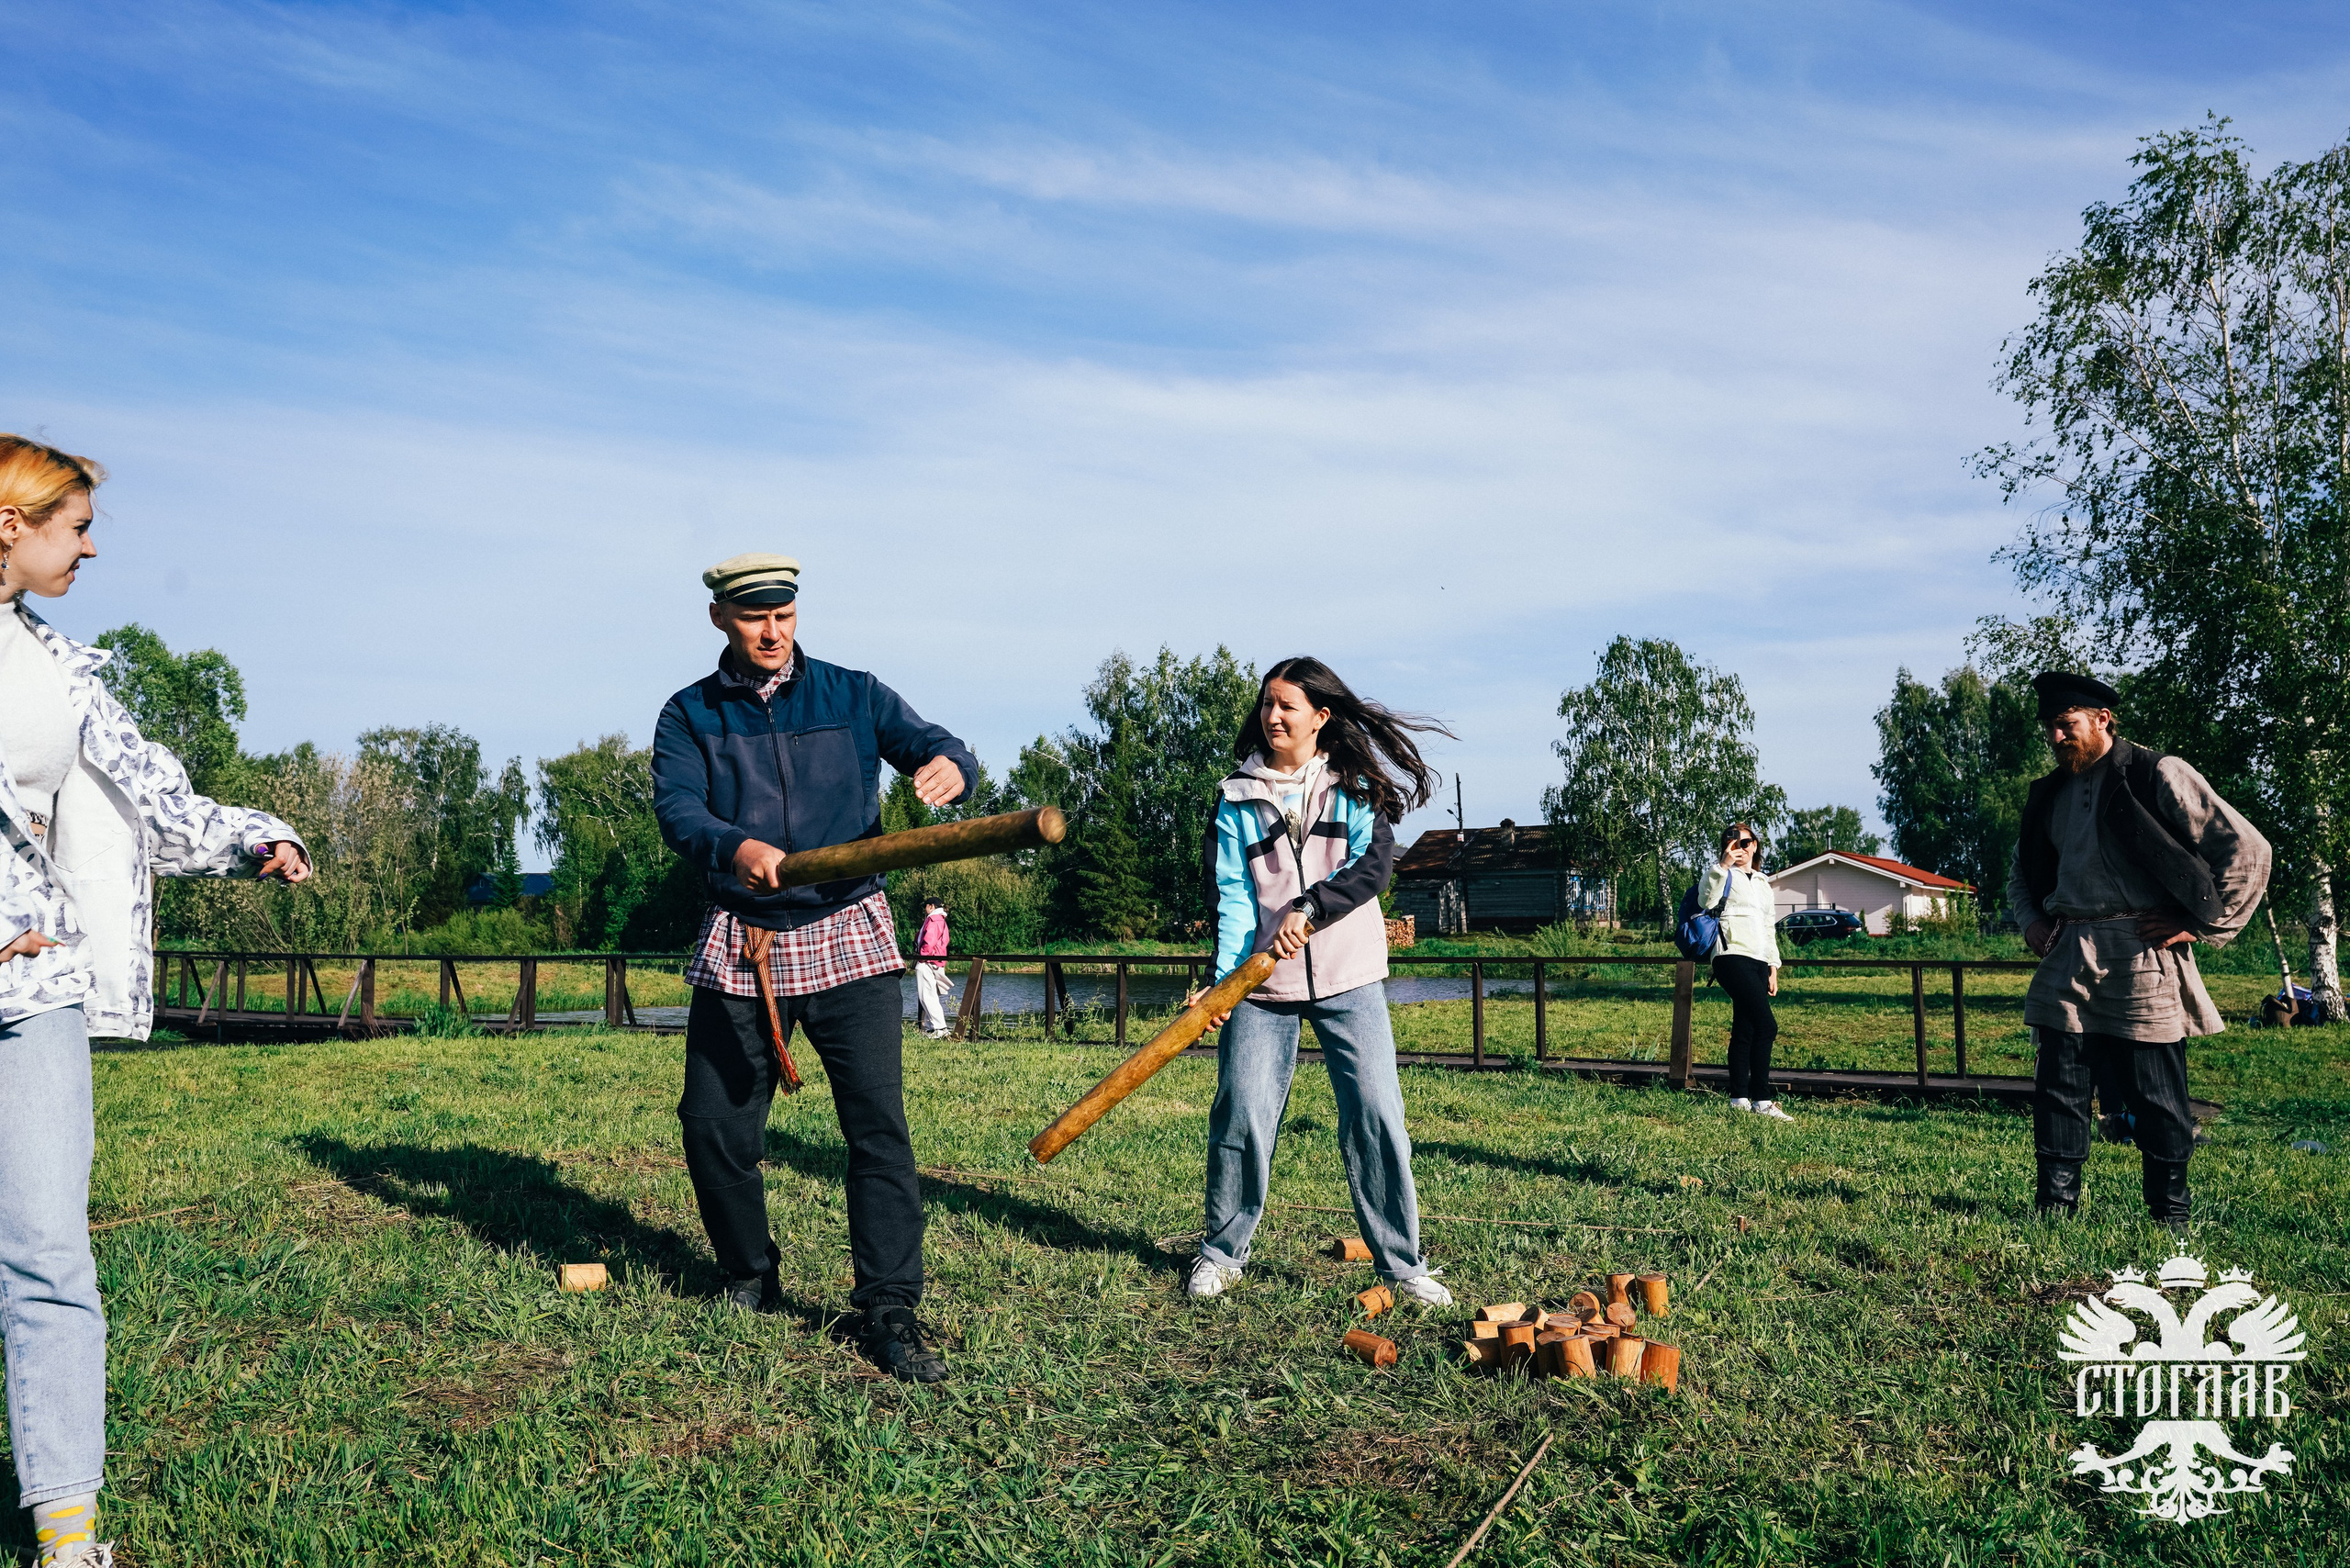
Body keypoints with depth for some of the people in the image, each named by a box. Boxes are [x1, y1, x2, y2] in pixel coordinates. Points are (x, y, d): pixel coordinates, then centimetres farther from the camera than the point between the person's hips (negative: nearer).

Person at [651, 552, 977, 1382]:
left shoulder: (852, 695, 7)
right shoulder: (689, 715, 7)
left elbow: (940, 751, -2)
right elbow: (675, 808, -10)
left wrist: (949, 767, -28)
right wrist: (736, 848, -32)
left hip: (847, 936, -1)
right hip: (739, 945, 2)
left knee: (878, 1122, -9)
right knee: (714, 1125, 4)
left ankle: (892, 1312, -3)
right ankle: (751, 1279, 28)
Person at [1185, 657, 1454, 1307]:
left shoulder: (1352, 785, 5)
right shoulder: (1238, 797, 6)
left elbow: (1374, 863, -7)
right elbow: (1234, 894, -1)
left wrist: (1308, 909, -20)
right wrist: (1225, 976, -13)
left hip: (1348, 979, -1)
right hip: (1263, 983, 1)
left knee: (1377, 1117, -5)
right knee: (1241, 1116, 0)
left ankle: (1401, 1262, 7)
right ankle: (1222, 1251, 19)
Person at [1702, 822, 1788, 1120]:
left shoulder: (1763, 882, 25)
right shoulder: (1721, 874, 4)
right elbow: (1707, 901, -17)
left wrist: (1773, 969, 21)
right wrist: (1723, 866, -21)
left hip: (1759, 961, 7)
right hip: (1733, 956, -7)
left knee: (1745, 1029, 5)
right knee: (1767, 1025, -16)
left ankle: (1739, 1099, 7)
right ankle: (1761, 1101, -15)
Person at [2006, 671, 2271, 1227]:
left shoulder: (2158, 776, -4)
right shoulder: (2048, 795, 15)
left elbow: (2247, 849, -7)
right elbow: (2021, 872, 31)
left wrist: (2201, 924, -8)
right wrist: (2031, 921, 12)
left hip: (2141, 958, -5)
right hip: (2067, 959, 5)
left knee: (2157, 1098, 2)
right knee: (2057, 1088, 3)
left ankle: (2172, 1218, 16)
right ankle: (2054, 1211, 9)